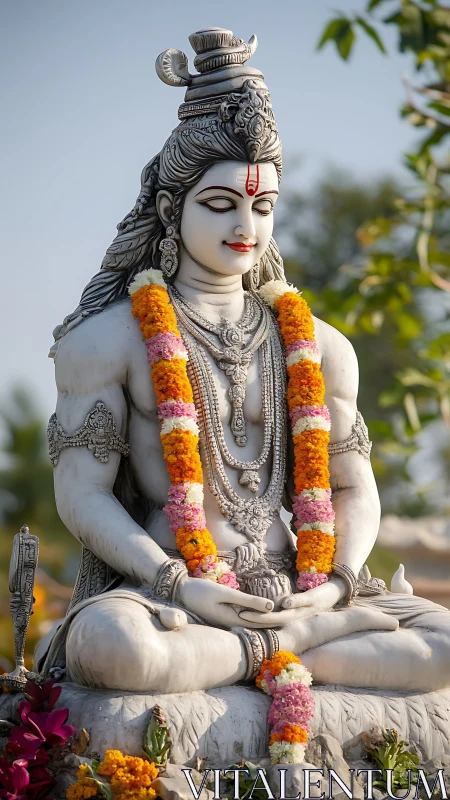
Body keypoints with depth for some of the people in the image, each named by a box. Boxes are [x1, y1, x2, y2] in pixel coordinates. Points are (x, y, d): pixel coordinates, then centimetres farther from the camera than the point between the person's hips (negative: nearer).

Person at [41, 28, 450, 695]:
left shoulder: (316, 346, 15)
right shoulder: (110, 337, 3)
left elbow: (354, 492, 16)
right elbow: (82, 492, -2)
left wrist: (334, 586, -6)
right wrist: (180, 587, -16)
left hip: (290, 590, 4)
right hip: (163, 589, -3)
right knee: (107, 644, -40)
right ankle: (317, 640, -21)